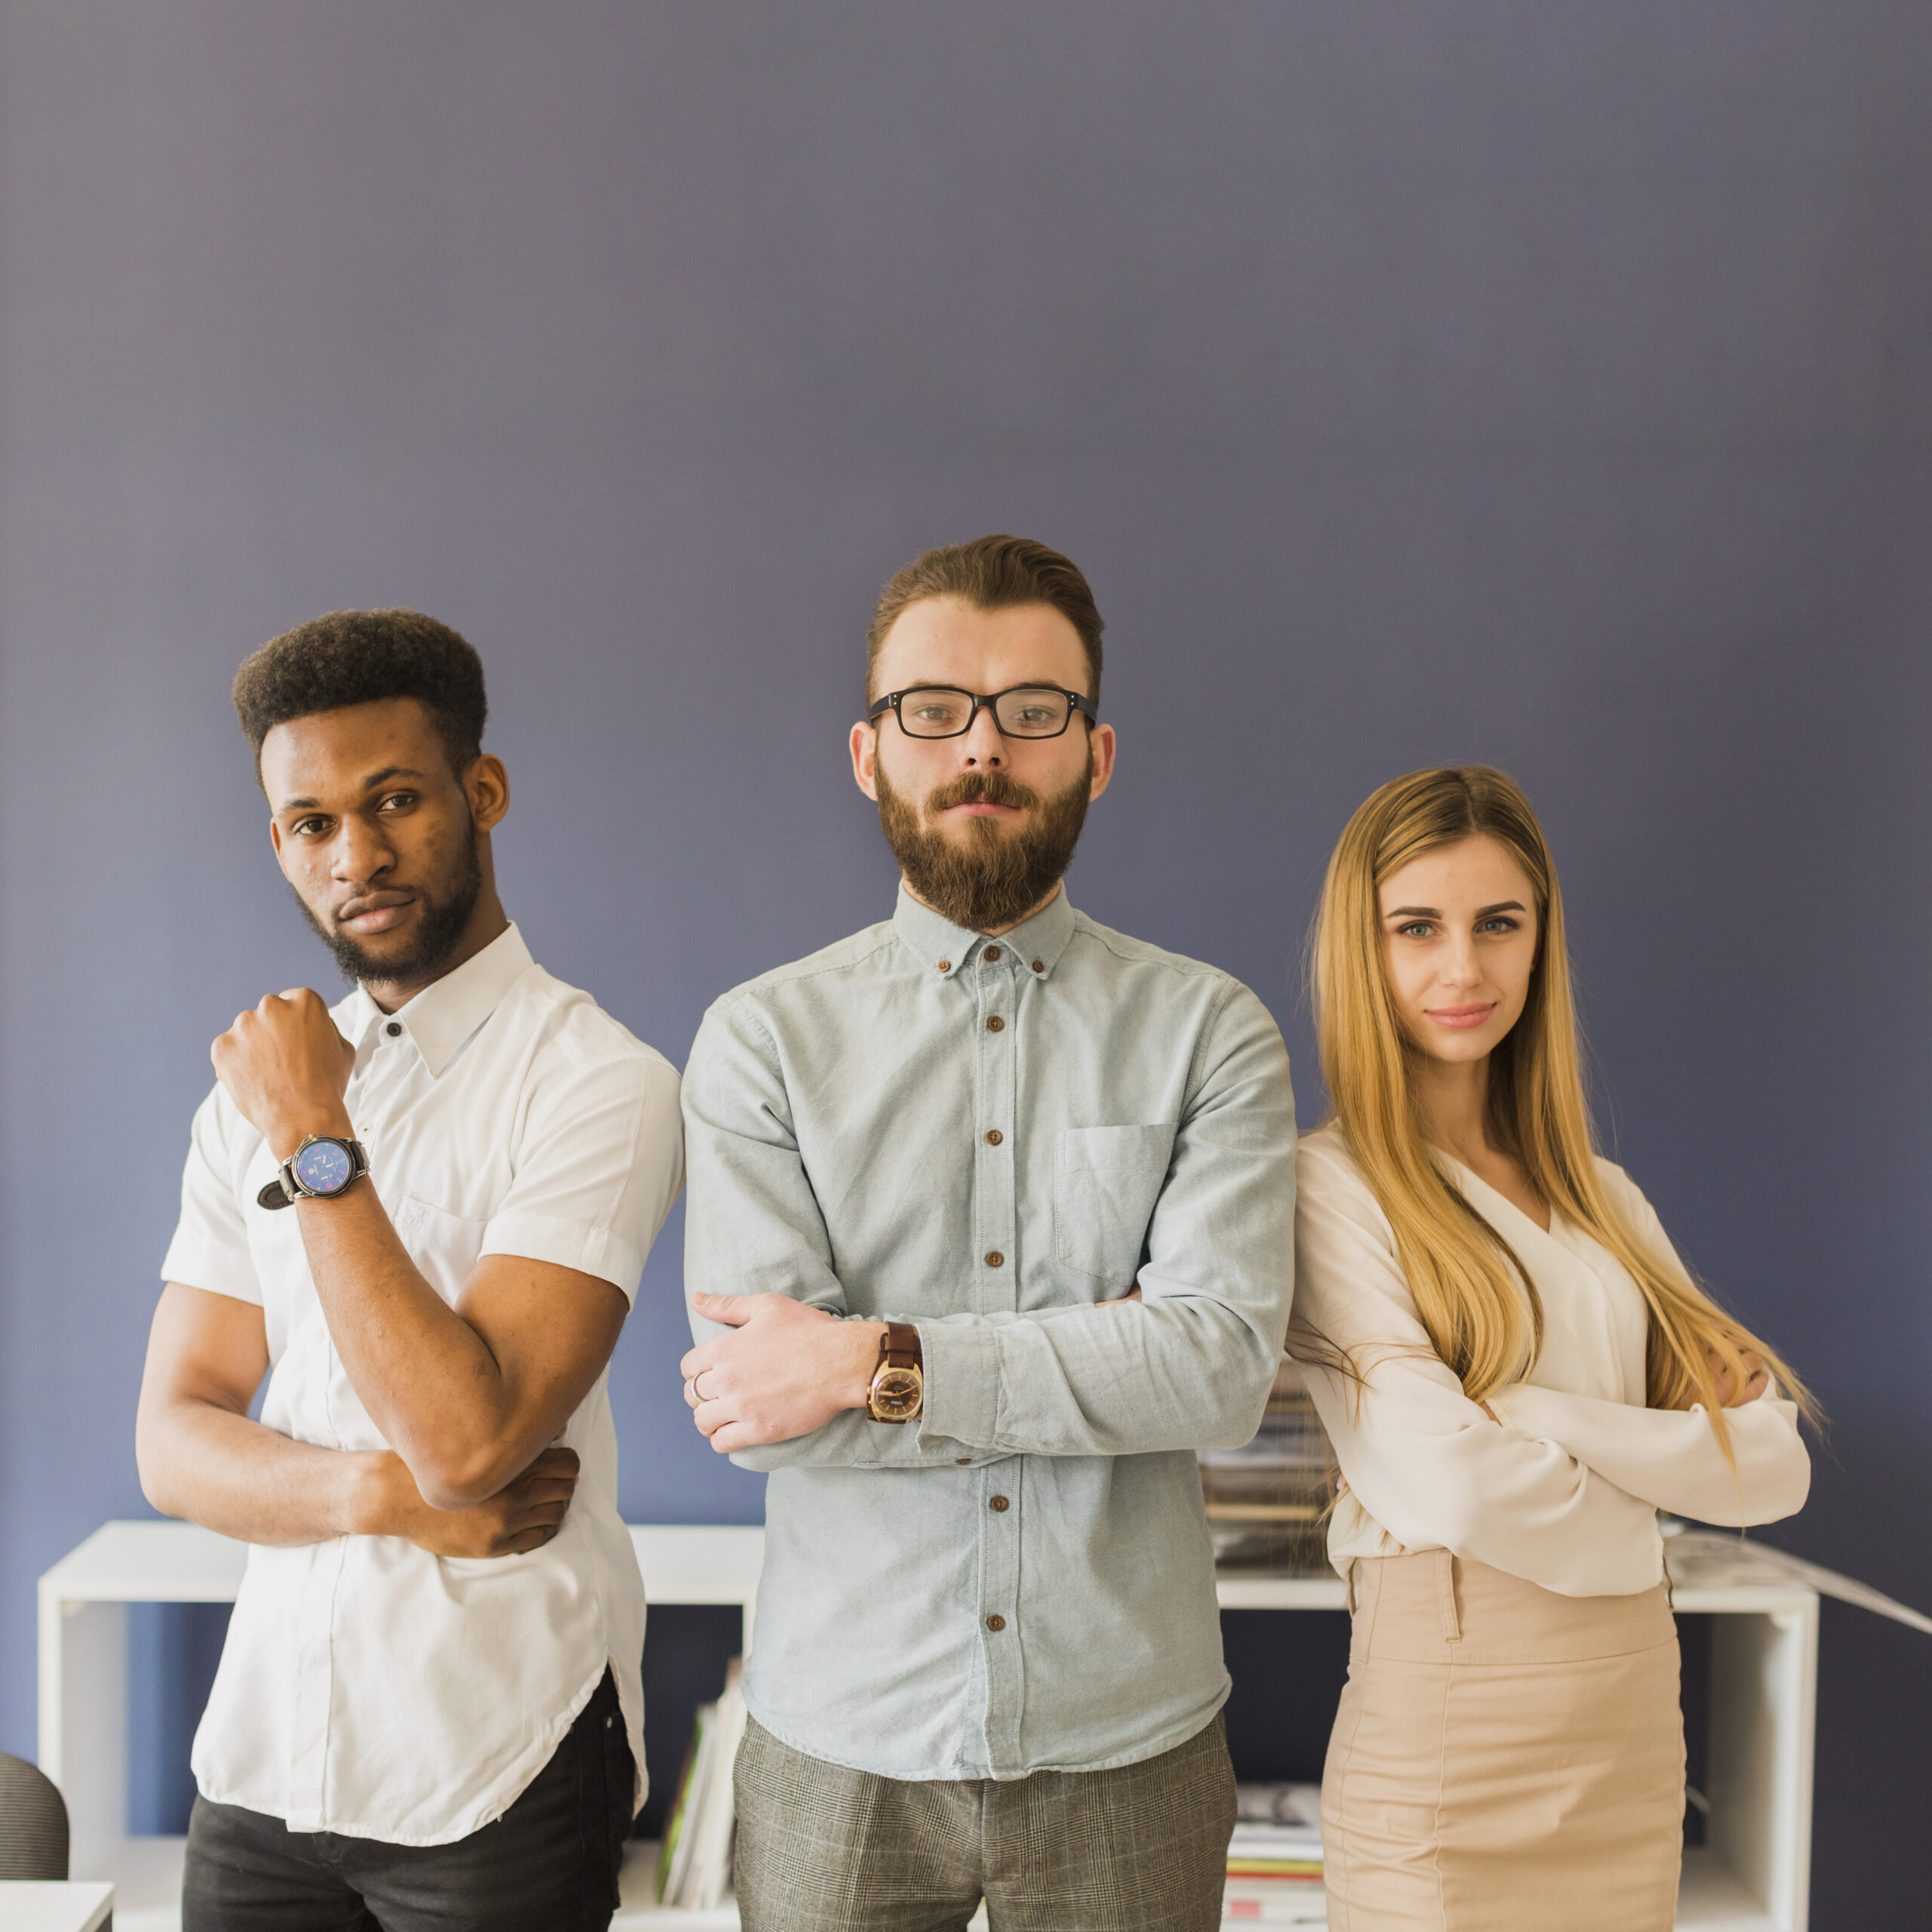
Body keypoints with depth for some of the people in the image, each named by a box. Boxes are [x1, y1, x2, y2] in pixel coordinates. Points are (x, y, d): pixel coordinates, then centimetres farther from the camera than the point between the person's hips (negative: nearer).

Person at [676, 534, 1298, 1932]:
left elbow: (1223, 1367, -15)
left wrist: (880, 1361, -19)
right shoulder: (762, 1040, -3)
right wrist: (1099, 1366, -14)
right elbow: (755, 1410, -13)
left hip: (1127, 1747, 1)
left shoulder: (1210, 1031, -2)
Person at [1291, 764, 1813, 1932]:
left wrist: (1547, 1415, -13)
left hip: (1638, 1729, 6)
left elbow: (1774, 1465, 1)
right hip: (1448, 1737, -6)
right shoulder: (1333, 1189, -11)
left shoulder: (1599, 1198, 9)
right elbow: (1452, 1483, -20)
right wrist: (1655, 1486, -2)